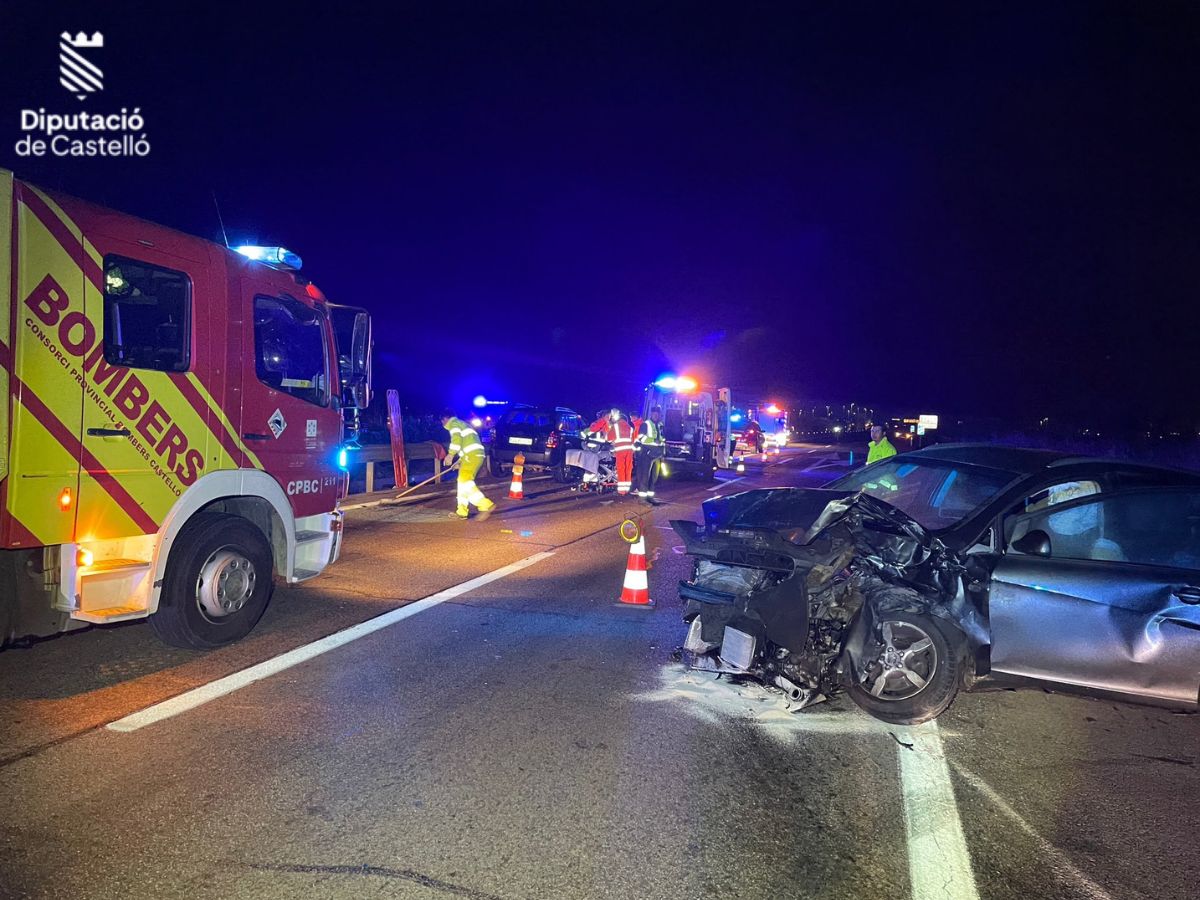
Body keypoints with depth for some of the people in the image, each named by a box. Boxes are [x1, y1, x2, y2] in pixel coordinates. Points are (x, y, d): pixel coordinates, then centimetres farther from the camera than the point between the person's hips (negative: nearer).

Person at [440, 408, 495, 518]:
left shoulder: (453, 423, 3)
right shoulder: (461, 424, 32)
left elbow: (456, 439, -15)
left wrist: (450, 454, -10)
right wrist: (460, 460, 34)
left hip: (472, 454, -10)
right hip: (476, 454, 10)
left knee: (465, 481, -15)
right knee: (463, 481, 15)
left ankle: (486, 505, -25)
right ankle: (462, 511, 18)